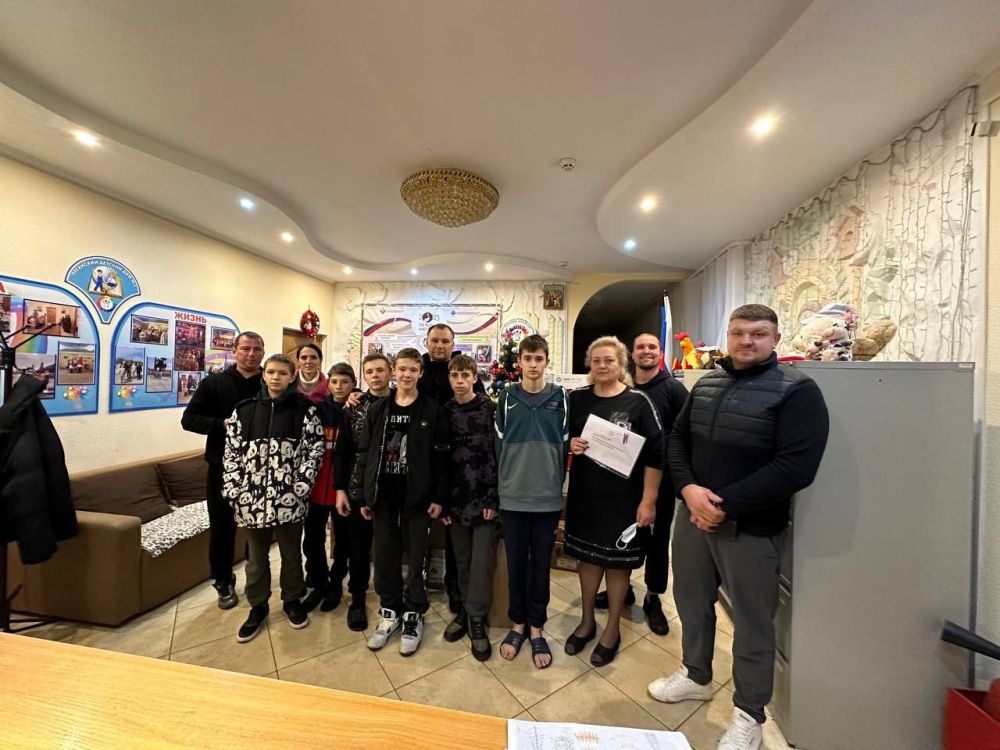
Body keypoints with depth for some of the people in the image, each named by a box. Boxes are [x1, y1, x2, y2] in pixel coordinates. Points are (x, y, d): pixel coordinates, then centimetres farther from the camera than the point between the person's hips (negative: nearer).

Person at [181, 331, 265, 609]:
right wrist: (222, 424, -16)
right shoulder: (214, 383, 0)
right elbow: (189, 419, -1)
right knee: (222, 528, 13)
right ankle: (223, 584, 33)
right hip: (223, 467, 0)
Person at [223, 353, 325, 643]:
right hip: (252, 496, 2)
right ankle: (258, 606, 37)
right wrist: (233, 490, -2)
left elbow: (315, 450, -7)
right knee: (256, 555, 18)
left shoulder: (305, 410, -5)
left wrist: (301, 486, -13)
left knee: (291, 552, 15)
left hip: (289, 497, -2)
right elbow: (231, 452, 5)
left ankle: (292, 600, 36)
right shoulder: (243, 410, 3)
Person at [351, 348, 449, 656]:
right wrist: (361, 496, 5)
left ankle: (413, 615, 28)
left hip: (417, 495, -3)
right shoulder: (377, 409, 5)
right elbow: (363, 454, 7)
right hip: (383, 495, 3)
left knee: (417, 558, 8)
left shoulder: (432, 410, -4)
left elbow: (441, 457, -5)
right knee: (385, 557, 14)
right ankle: (389, 612, 34)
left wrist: (439, 498, -8)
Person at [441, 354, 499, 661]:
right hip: (456, 499, 3)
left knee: (481, 561, 4)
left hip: (484, 498, -3)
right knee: (461, 560, 16)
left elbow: (499, 454, -8)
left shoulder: (490, 409, -6)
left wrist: (494, 498, -11)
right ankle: (465, 609, 35)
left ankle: (477, 618, 22)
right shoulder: (444, 413, 4)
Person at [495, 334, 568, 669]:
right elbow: (498, 446, 1)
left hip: (548, 498, 0)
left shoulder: (560, 399, 0)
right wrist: (500, 487, 1)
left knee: (541, 566, 14)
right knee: (516, 565, 14)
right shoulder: (506, 397, 0)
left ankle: (536, 628, 32)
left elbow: (565, 446, 3)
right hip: (512, 498, 0)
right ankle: (517, 624, 34)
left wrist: (557, 485, 3)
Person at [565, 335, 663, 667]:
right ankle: (587, 621, 38)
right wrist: (570, 444, -13)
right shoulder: (577, 399, 1)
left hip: (623, 497, -3)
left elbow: (655, 454, -9)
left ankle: (612, 629, 34)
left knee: (617, 561, 12)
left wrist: (648, 500, -11)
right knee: (587, 556, 16)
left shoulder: (638, 402, -9)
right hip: (584, 493, 3)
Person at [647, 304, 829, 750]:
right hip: (693, 515, 5)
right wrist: (688, 488, -10)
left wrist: (725, 504, -20)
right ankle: (697, 676, 46)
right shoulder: (706, 384, 6)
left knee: (752, 621, 13)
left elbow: (795, 467, -19)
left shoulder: (796, 391, -10)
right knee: (692, 602, 21)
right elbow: (677, 439, 7)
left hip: (752, 527, -5)